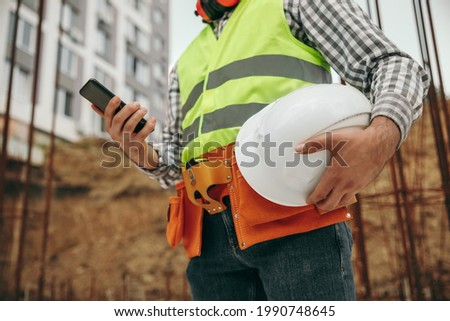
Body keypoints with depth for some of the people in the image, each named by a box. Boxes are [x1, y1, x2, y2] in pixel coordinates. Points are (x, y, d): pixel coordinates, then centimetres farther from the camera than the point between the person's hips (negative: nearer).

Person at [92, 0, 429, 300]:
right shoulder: (185, 65, 29)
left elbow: (396, 66, 5)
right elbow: (176, 166, 26)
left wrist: (381, 137, -17)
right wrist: (142, 154, 2)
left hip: (293, 217, -5)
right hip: (213, 233, 6)